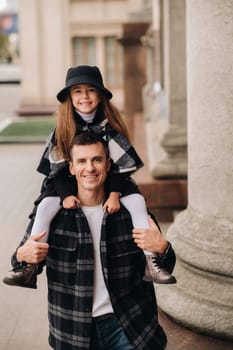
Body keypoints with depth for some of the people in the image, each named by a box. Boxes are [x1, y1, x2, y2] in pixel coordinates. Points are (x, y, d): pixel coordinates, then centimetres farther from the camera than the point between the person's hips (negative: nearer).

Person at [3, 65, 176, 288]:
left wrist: (114, 194, -21)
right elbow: (57, 165, -6)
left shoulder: (109, 125, -8)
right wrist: (66, 194, -20)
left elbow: (120, 162, -10)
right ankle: (29, 266, -20)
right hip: (69, 182, 0)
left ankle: (149, 261, -20)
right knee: (45, 207, -24)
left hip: (107, 179, 0)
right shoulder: (64, 127, -6)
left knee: (137, 201, -23)